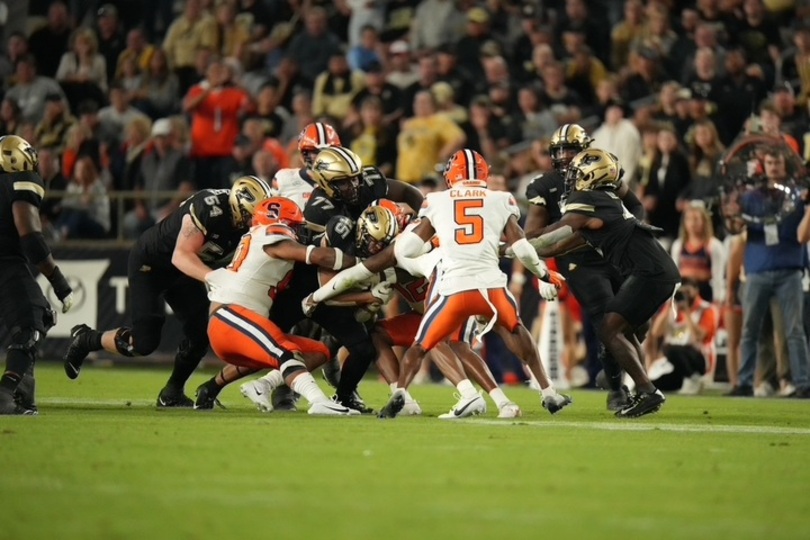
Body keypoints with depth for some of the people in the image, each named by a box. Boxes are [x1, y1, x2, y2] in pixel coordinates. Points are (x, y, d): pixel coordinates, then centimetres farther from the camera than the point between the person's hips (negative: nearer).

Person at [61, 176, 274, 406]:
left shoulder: (247, 222, -13)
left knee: (200, 331, -6)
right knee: (145, 342, -11)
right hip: (149, 264, -7)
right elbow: (181, 256, -38)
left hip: (182, 269, 7)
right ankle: (85, 339, 15)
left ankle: (172, 393, 14)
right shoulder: (208, 207, -35)